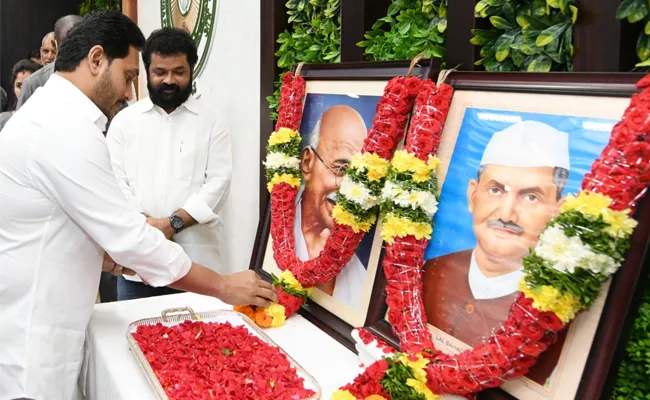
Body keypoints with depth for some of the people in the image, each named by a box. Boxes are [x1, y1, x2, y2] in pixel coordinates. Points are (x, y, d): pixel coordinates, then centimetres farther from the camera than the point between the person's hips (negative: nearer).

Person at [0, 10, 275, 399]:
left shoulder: (49, 115, 12)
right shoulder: (66, 127, -21)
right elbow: (129, 237, -22)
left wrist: (116, 259, 10)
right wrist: (224, 286, -13)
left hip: (33, 327, 10)